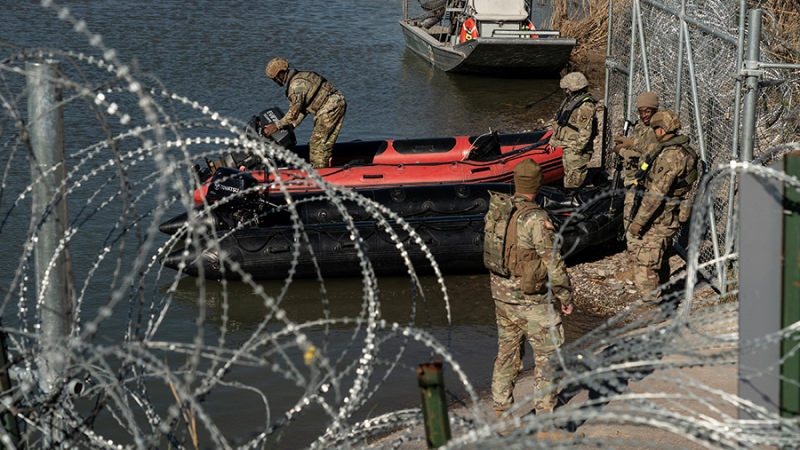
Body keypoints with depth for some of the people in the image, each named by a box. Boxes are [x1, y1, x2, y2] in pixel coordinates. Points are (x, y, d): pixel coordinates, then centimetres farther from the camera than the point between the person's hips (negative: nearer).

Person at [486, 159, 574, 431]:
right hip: (530, 301, -7)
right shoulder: (536, 219, -22)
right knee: (548, 356, 4)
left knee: (506, 353, 18)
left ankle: (501, 413, 24)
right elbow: (553, 263, -19)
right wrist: (565, 296, -7)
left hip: (501, 295, 7)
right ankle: (545, 417, 6)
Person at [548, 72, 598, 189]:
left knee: (573, 184, -7)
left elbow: (585, 133, -23)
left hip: (577, 150, -10)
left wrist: (576, 151, -22)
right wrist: (553, 140, 20)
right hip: (567, 148, 10)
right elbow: (559, 123, 21)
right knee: (568, 179, 16)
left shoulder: (585, 107, -20)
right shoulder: (569, 101, 11)